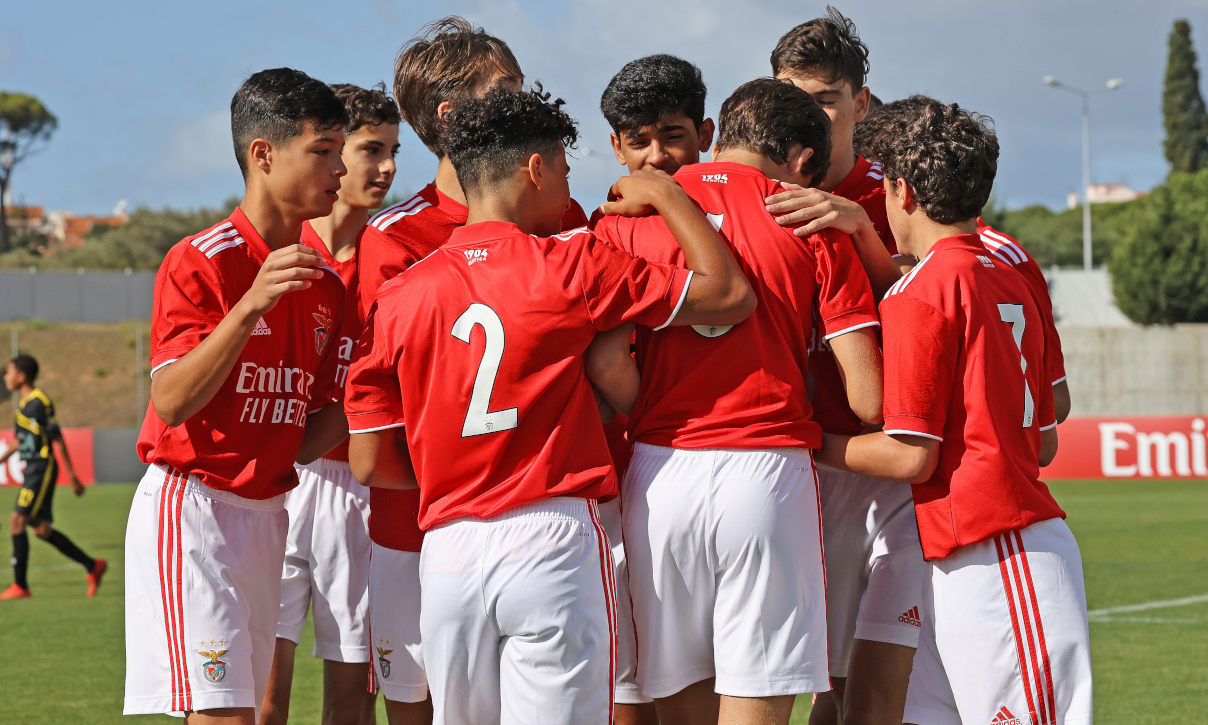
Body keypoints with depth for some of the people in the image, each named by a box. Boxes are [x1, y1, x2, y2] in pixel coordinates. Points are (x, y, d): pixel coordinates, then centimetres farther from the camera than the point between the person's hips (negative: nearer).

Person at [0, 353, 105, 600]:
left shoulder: (40, 402, -14)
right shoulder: (23, 401, 14)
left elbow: (57, 439, -15)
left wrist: (72, 475, -15)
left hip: (43, 468, -9)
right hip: (33, 469, 9)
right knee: (41, 528, 8)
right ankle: (92, 566, 16)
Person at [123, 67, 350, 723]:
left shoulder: (325, 284, 11)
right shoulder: (201, 261, -10)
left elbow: (306, 440, 12)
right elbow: (171, 403, -19)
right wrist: (251, 306, -28)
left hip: (268, 514, 7)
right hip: (190, 504, -7)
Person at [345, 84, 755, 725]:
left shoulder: (398, 296, 6)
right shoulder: (569, 267, -4)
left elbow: (370, 464, 6)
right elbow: (730, 294, 1)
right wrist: (664, 194, 12)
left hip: (446, 548, 4)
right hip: (553, 539, -4)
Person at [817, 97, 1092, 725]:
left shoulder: (921, 292, -10)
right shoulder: (1010, 280, 15)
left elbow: (910, 457, -11)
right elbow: (1045, 444, 19)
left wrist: (814, 443, 3)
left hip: (988, 562, -9)